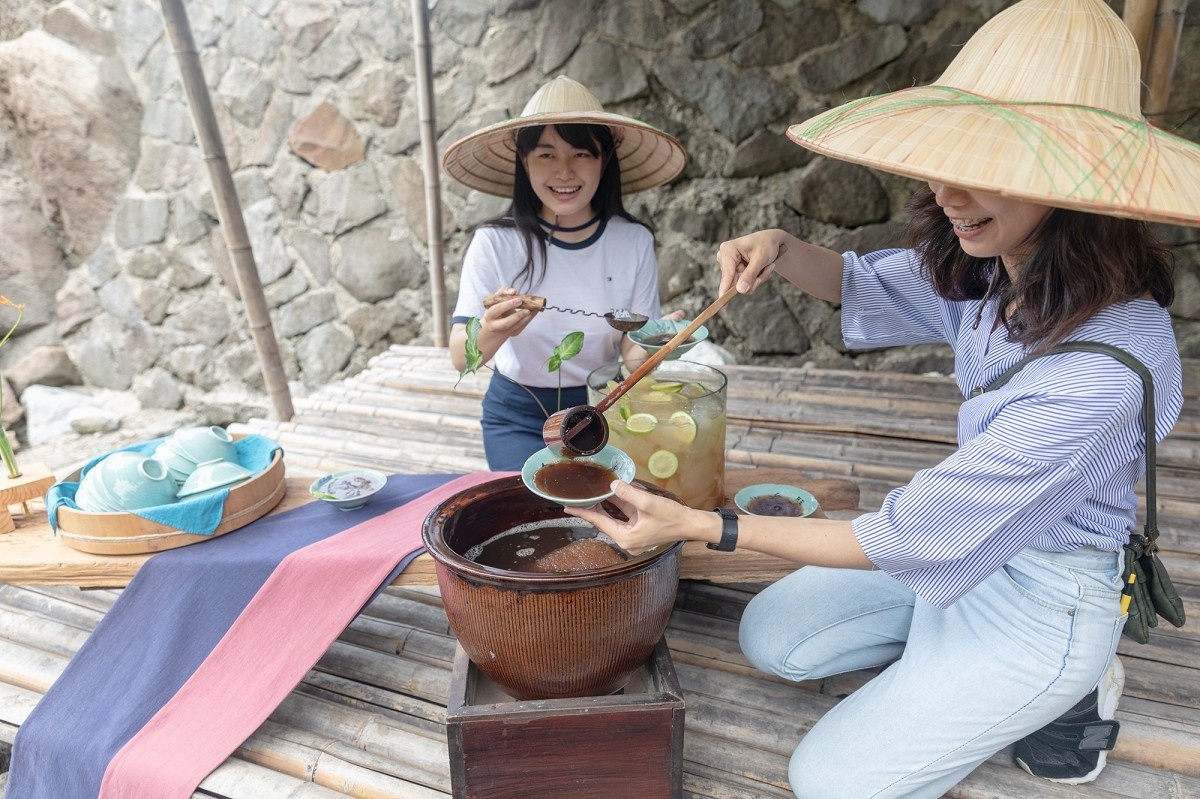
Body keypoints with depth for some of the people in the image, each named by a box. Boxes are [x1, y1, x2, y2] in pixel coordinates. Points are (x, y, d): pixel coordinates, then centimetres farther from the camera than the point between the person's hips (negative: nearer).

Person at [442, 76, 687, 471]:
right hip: (520, 417, -1)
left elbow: (633, 352, -9)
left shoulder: (635, 242, -11)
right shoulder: (495, 243, -15)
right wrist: (491, 333, -41)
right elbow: (460, 358, -19)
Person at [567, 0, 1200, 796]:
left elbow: (905, 536, -31)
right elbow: (864, 283, 6)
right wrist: (781, 249, -17)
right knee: (770, 638, 10)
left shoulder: (1103, 372, -36)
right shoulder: (996, 266, -13)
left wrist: (700, 526, -29)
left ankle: (1071, 691, 13)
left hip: (1042, 600, -7)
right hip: (963, 544, 7)